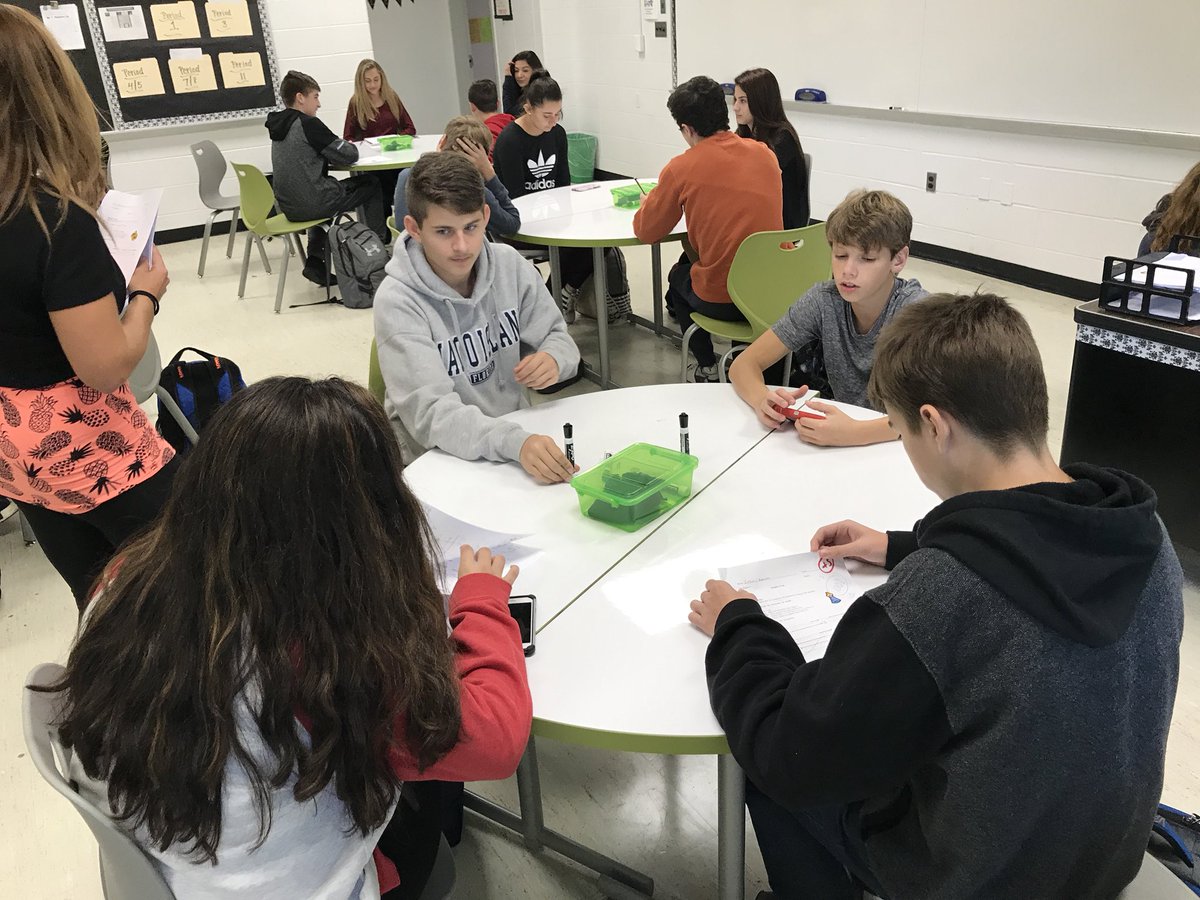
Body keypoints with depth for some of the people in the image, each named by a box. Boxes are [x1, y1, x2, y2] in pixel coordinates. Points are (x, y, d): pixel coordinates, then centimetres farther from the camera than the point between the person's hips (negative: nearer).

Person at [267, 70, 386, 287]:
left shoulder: (278, 126, 11)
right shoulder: (308, 124, -12)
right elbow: (349, 156, -10)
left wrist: (341, 147, 13)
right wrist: (349, 146, 12)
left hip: (289, 207, 7)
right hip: (312, 204, -7)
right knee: (371, 184, 12)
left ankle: (315, 262, 23)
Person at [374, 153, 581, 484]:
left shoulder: (509, 264, -2)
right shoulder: (397, 302, -16)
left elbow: (557, 337, 8)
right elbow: (428, 411, -25)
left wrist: (553, 360, -18)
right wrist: (515, 443, -42)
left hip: (515, 430, 5)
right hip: (438, 458, -4)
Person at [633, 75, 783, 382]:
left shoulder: (683, 167, -11)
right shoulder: (765, 153, 2)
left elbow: (646, 232, 0)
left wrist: (650, 202, 21)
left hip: (720, 299, -4)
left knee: (677, 276, 30)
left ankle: (707, 368, 28)